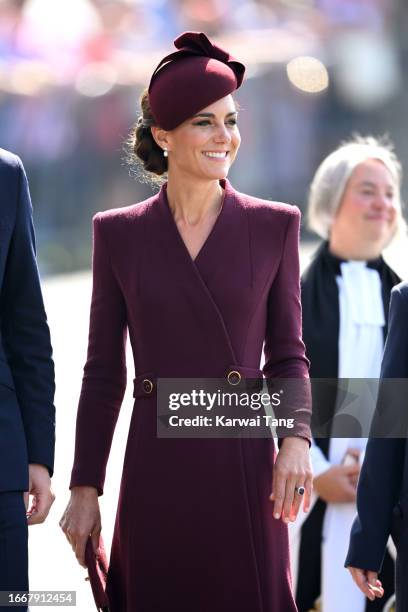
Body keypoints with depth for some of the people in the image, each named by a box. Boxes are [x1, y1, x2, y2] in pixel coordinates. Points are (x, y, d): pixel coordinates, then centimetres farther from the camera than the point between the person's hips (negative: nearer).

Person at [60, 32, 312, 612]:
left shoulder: (274, 226, 4)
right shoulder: (118, 233, 4)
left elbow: (287, 354, 8)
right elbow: (103, 373, 7)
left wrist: (296, 438, -10)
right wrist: (84, 488, 3)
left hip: (244, 469, 0)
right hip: (156, 472, 0)